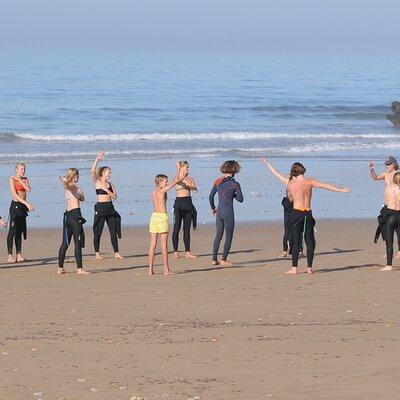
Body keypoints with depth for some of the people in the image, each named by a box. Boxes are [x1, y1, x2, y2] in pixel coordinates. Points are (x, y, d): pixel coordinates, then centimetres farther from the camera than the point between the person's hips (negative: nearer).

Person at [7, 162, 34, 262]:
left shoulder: (25, 179, 13)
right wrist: (27, 203, -21)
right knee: (12, 230, -6)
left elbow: (28, 189, -5)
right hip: (15, 205, -6)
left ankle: (19, 255, 10)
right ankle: (10, 255, -6)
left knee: (20, 231, 8)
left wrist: (20, 180, -9)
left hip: (23, 205, 6)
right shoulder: (12, 179, -7)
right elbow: (15, 195, -15)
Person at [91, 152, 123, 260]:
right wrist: (97, 159, -19)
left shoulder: (110, 184, 12)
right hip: (100, 208, -5)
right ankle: (97, 253, 6)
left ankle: (116, 253, 8)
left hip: (110, 208, 5)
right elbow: (93, 171, -15)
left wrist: (106, 190, -9)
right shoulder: (97, 182, 0)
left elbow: (115, 196, 4)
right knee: (98, 232, -1)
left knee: (113, 231, 3)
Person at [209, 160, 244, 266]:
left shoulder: (218, 182, 4)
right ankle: (224, 259, 0)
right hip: (228, 212, -5)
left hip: (219, 211, 5)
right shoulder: (234, 184, -11)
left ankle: (214, 259, 12)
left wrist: (213, 208, 24)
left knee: (218, 235, 14)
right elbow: (240, 199, -7)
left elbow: (211, 196, 10)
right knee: (229, 236, 4)